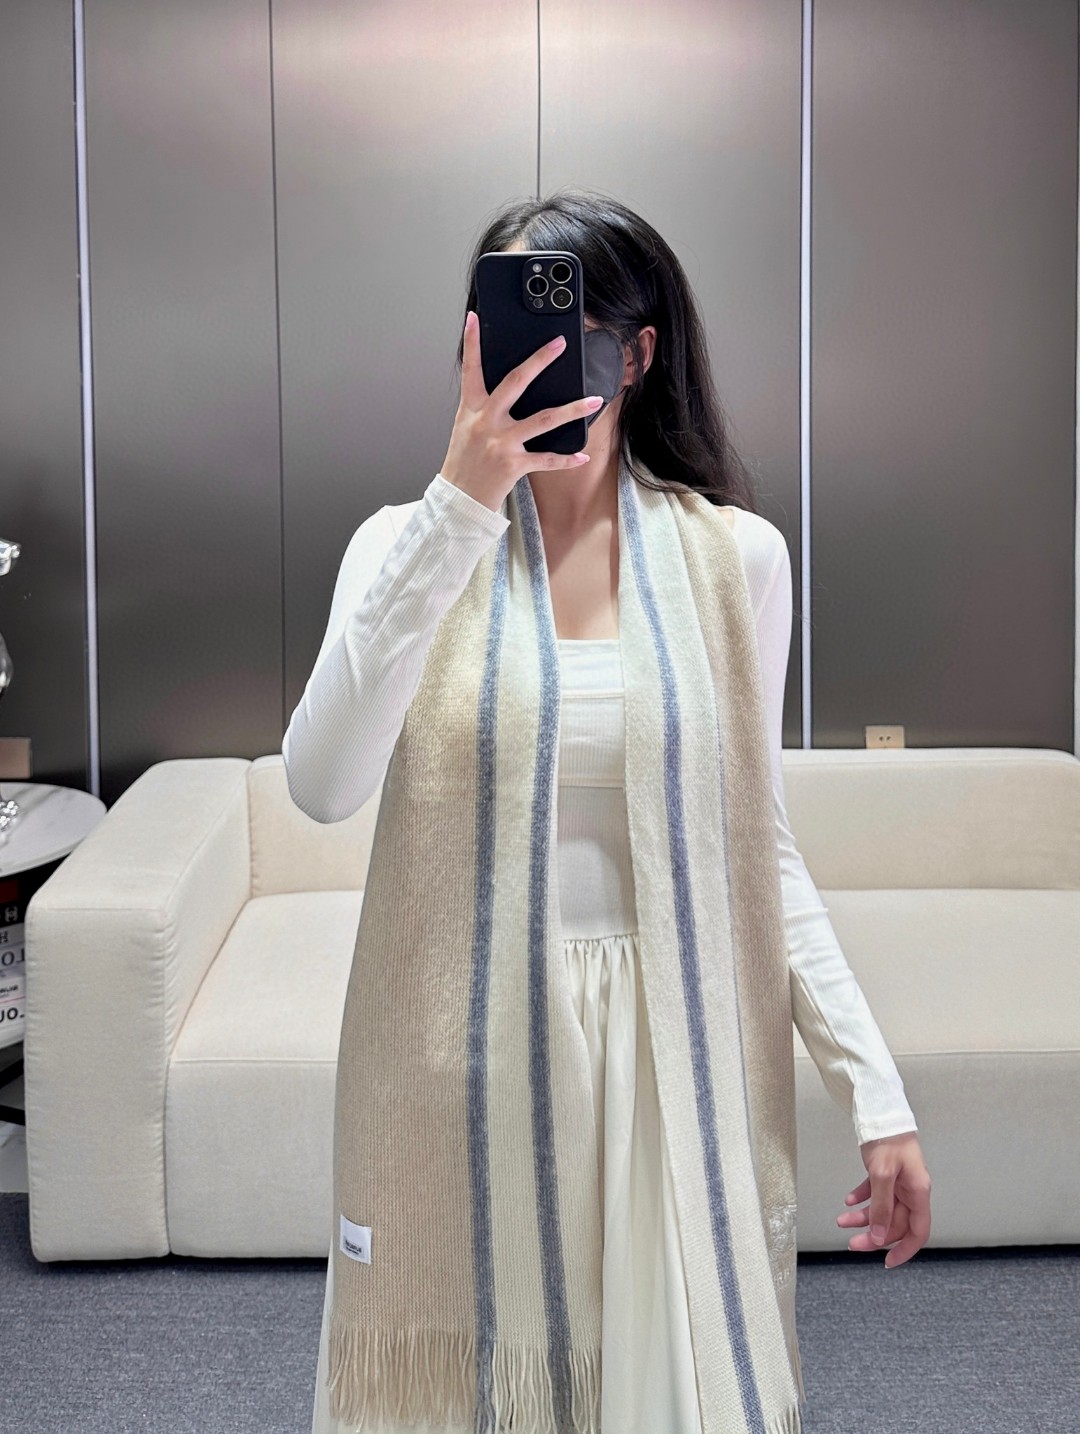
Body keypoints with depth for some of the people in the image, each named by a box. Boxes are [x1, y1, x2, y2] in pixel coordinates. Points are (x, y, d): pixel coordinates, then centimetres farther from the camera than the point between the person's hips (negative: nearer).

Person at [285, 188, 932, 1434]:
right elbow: (322, 786, -21)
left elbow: (758, 843, 4)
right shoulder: (410, 541, -3)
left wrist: (874, 1090, 0)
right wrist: (459, 511, -25)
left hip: (660, 1039, 0)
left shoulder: (734, 553, -2)